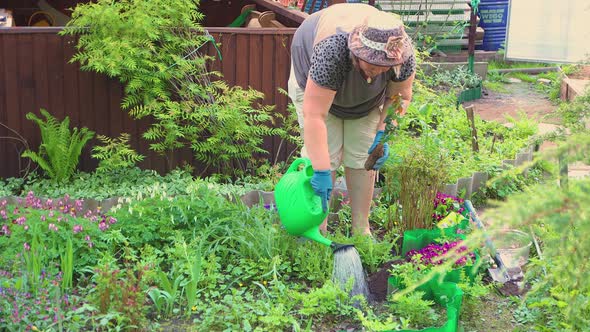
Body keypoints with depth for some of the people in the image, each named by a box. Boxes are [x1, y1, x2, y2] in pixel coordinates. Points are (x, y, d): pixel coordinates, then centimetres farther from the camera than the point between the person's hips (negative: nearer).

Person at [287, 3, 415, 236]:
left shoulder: (403, 54, -33)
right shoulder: (332, 51, -44)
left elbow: (400, 96, -13)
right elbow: (314, 115, -43)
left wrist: (383, 133, -24)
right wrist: (321, 171, -44)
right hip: (312, 79, -3)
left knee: (362, 156, -5)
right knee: (326, 153, -13)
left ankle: (361, 230, 4)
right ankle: (317, 231, -4)